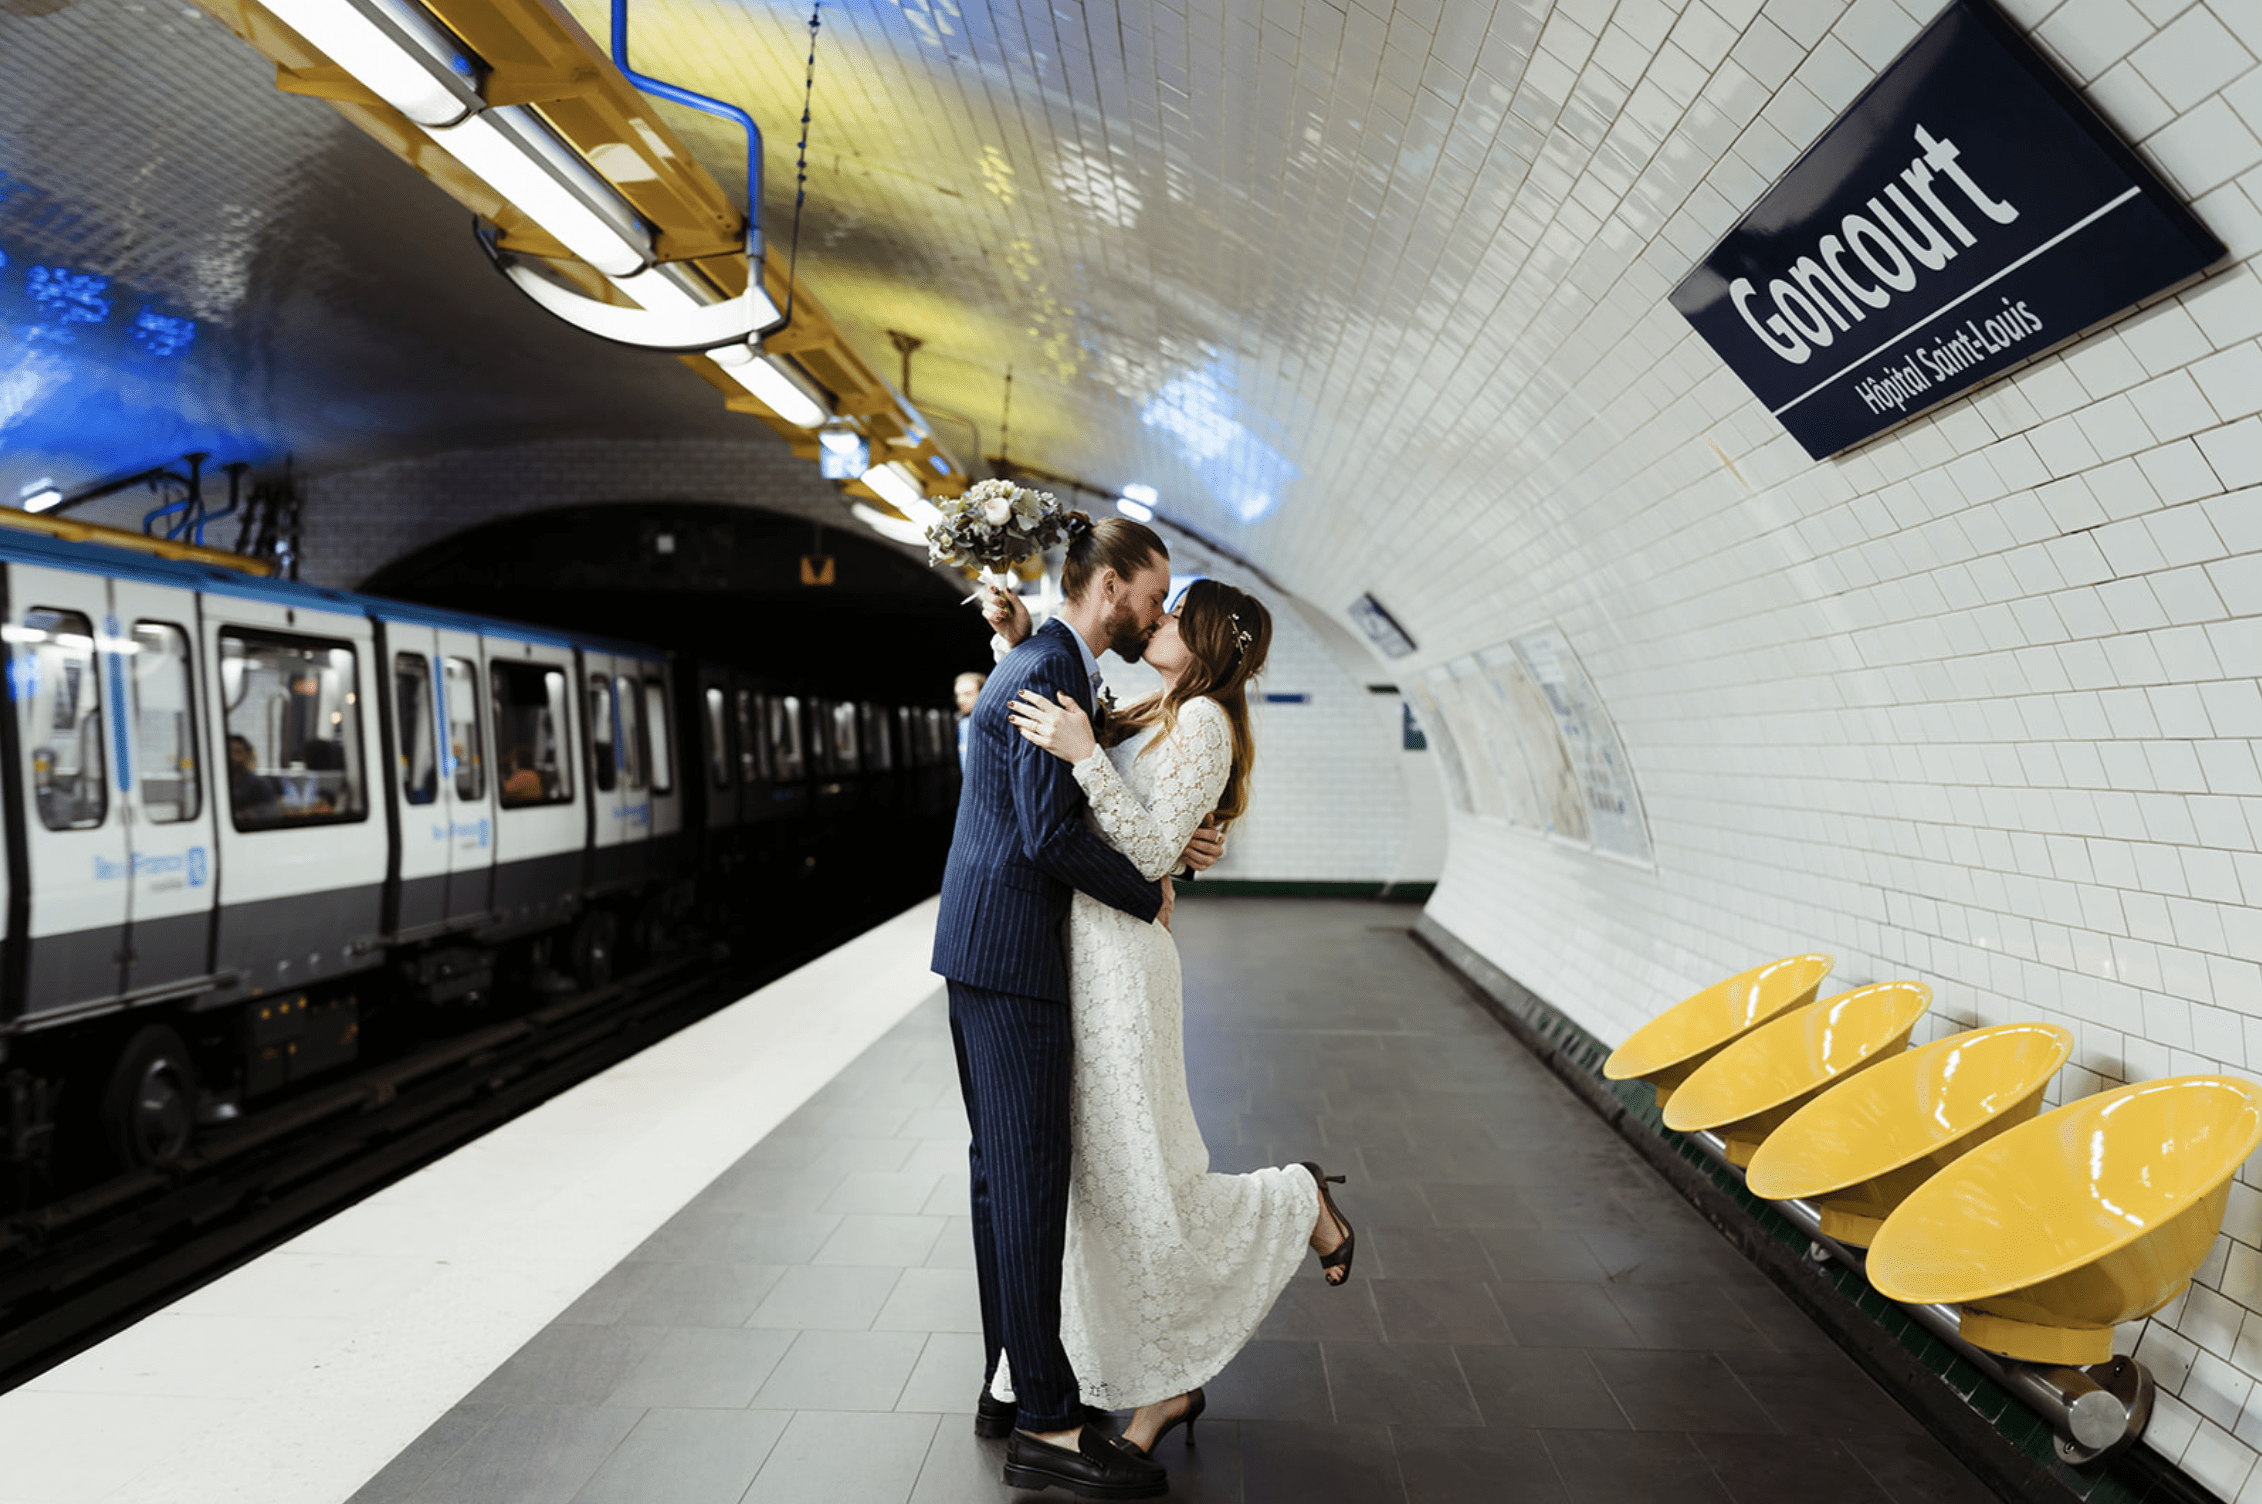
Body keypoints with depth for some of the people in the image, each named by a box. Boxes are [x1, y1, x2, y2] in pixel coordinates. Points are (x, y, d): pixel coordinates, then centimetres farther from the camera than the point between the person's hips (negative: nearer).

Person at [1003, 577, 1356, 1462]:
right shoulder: (1148, 719, 17)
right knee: (1103, 1188, 12)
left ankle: (1302, 1200, 24)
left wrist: (1083, 755, -24)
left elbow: (1151, 853, -17)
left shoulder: (1203, 720, -10)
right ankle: (1167, 1387, 26)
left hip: (1119, 961, -9)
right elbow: (1046, 698, 26)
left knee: (1142, 1191, -1)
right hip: (1081, 955, 9)